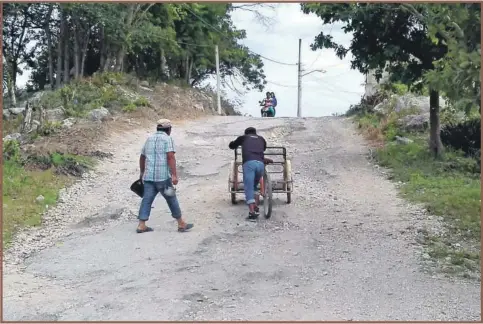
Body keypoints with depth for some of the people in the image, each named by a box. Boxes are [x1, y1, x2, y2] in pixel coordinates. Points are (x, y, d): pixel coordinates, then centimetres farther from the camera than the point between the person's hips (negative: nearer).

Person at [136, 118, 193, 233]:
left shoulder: (149, 139, 17)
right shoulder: (167, 139, -3)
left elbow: (142, 157, 23)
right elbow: (170, 157, -15)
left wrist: (142, 172, 35)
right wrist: (174, 175, -18)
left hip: (148, 176, 6)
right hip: (163, 176, -5)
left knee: (147, 200, 7)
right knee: (172, 200, 5)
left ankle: (141, 225, 4)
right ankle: (181, 224, 14)